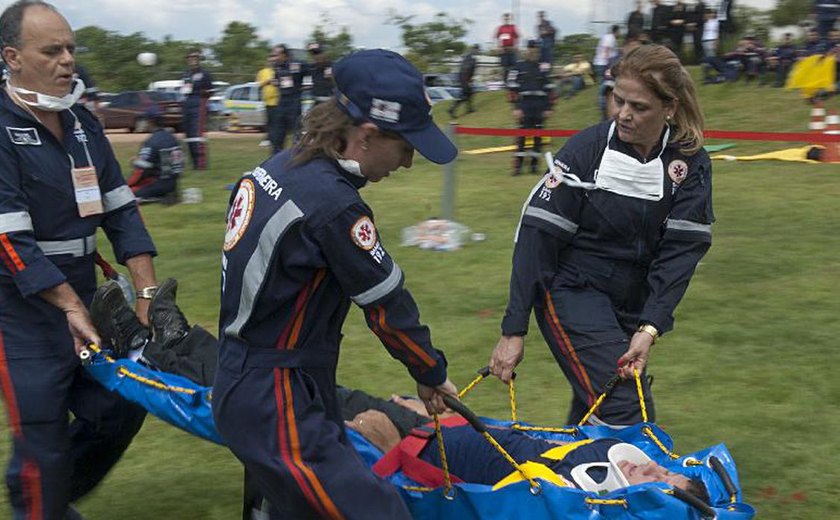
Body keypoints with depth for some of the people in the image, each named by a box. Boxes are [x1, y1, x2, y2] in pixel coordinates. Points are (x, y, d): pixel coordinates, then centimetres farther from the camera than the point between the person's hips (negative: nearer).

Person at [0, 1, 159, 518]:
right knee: (44, 442, -2)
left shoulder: (82, 121, 7)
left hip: (83, 295, 7)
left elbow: (121, 210, 7)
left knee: (123, 406, 10)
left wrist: (150, 293, -2)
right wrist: (71, 308, -22)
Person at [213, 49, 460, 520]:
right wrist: (432, 374, 6)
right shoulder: (334, 204, -23)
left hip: (243, 383, 10)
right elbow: (388, 308, -11)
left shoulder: (282, 166, 4)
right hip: (276, 408, -10)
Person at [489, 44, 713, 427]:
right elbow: (538, 236, -15)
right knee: (628, 414, -17)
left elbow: (681, 250, -12)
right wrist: (513, 330, -18)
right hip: (571, 291, -4)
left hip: (632, 302, 4)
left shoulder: (690, 162, -6)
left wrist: (649, 328, -24)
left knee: (591, 415, 13)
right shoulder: (586, 149, -14)